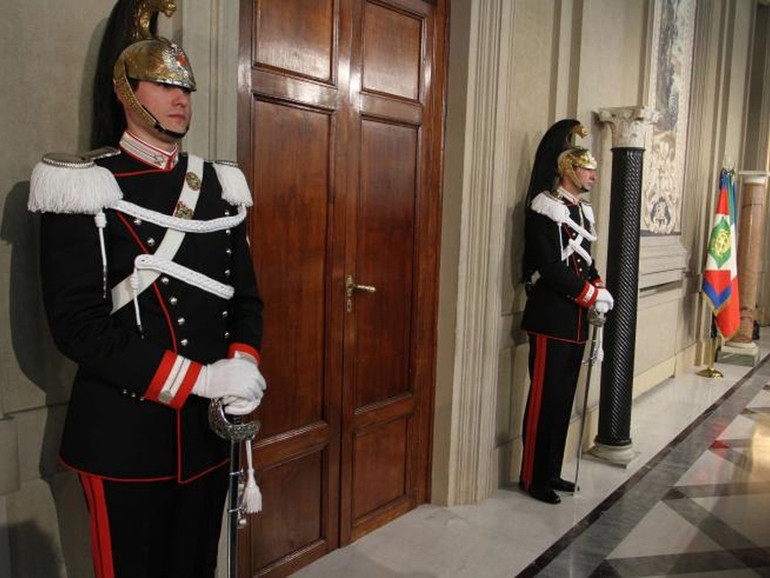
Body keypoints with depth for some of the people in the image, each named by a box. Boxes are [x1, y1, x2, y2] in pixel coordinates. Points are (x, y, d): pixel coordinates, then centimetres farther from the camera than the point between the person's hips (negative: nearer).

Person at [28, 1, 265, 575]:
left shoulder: (220, 187, 8)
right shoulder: (83, 190, -8)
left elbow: (246, 297, 10)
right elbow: (75, 323, -15)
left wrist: (243, 365, -11)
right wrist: (200, 378, -20)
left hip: (209, 429, 5)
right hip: (125, 436, -5)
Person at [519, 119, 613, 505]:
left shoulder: (582, 210, 15)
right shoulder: (544, 209, -13)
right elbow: (549, 268, -20)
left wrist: (598, 287, 1)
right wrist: (592, 296, -14)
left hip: (576, 321, 9)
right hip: (551, 320, -9)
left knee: (564, 399, 14)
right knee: (544, 400, 0)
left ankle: (552, 472, 26)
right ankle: (533, 477, 13)